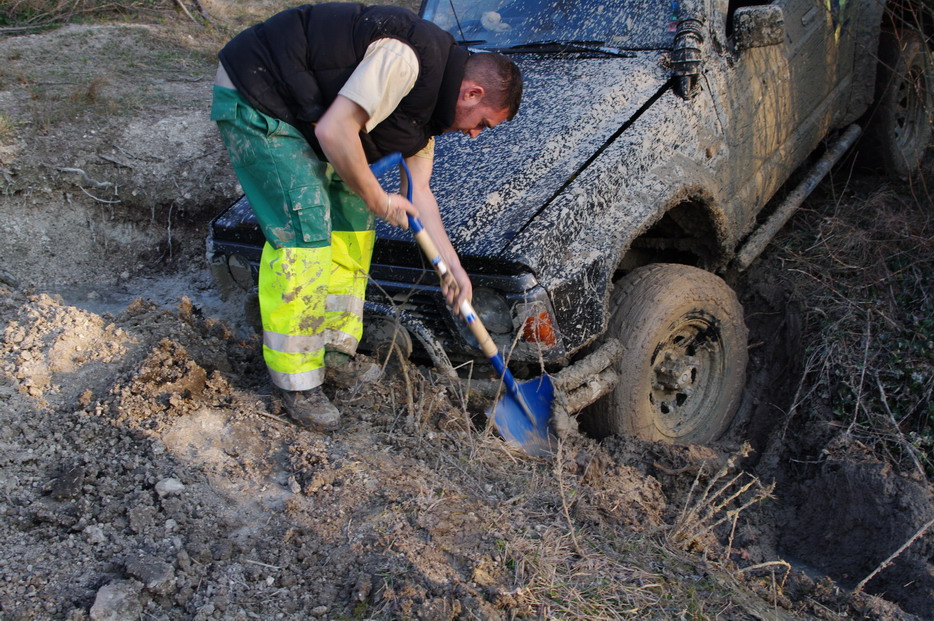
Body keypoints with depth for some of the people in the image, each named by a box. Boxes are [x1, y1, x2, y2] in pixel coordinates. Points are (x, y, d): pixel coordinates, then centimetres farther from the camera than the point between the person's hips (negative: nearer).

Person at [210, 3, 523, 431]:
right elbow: (334, 131, -28)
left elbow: (419, 193, 9)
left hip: (300, 113, 10)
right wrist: (377, 199, -15)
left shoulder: (429, 99, 7)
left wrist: (452, 266, 5)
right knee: (305, 233, -14)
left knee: (353, 220, 11)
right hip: (253, 102, -10)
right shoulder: (406, 58, -25)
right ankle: (297, 384, -1)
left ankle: (337, 349, 22)